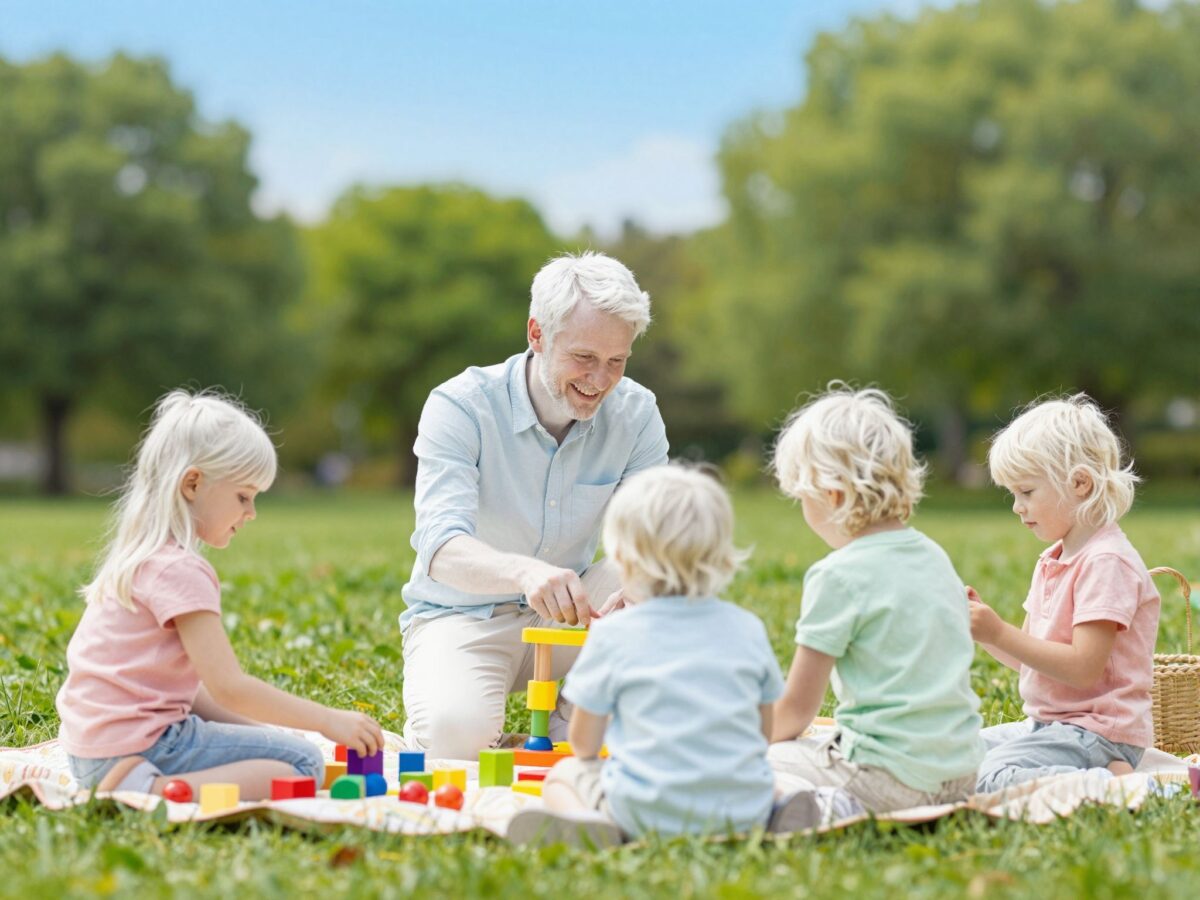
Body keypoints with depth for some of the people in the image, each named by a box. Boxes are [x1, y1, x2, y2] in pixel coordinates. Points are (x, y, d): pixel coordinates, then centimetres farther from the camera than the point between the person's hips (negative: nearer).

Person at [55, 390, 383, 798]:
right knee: (302, 764, -15)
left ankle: (138, 782, 7)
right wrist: (329, 721, -18)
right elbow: (229, 687, -21)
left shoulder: (141, 558, 16)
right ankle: (149, 790, -22)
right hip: (139, 744, -10)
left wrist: (258, 732, 7)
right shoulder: (180, 570, -15)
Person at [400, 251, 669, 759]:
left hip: (566, 614, 4)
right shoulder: (460, 406, -20)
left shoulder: (635, 413, -8)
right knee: (456, 732, -33)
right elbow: (441, 548, -33)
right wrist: (526, 572, -56)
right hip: (463, 616, -4)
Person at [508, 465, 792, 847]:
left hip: (649, 811, -3)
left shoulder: (613, 635, -4)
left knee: (563, 775, 23)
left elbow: (584, 744, 4)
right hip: (744, 809, 3)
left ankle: (585, 822, -13)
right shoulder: (748, 628, 6)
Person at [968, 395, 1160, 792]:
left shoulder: (1106, 561, -16)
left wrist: (999, 633, -22)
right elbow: (1027, 657, 17)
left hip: (1097, 731, -10)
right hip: (1046, 723, 10)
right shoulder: (1052, 559, 15)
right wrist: (982, 624, -1)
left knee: (992, 777, -27)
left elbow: (1083, 668, -23)